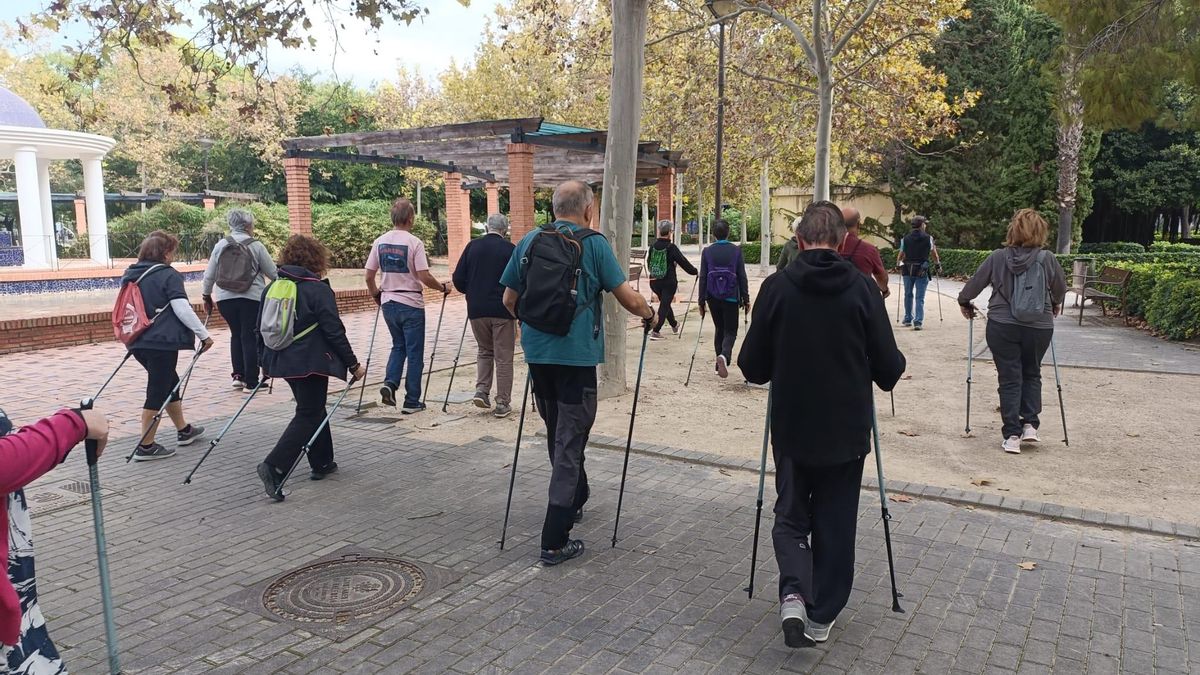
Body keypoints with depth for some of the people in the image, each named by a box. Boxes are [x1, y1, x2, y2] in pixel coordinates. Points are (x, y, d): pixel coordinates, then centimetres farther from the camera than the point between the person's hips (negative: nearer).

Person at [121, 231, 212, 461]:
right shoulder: (168, 275, -11)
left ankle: (183, 431, 34)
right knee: (157, 392, 0)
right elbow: (182, 309, -18)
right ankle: (146, 447, 3)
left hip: (138, 342, 8)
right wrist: (203, 334, -12)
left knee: (170, 382, 22)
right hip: (162, 342, -8)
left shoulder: (130, 275, 12)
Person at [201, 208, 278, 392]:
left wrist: (206, 295, 23)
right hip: (251, 298, -4)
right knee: (250, 337, 2)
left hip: (224, 298, 4)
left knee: (236, 335, 18)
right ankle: (251, 382, 4)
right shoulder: (256, 246, -5)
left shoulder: (220, 245, 6)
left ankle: (238, 376, 13)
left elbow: (209, 275, 10)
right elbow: (273, 273, 1)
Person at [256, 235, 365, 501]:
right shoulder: (319, 289, -12)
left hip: (282, 361, 7)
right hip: (310, 363, -7)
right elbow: (334, 332, -13)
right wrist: (353, 364, -6)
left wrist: (265, 362, 26)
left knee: (314, 409, 20)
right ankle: (274, 466, -12)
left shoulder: (271, 288, 8)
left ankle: (322, 463, 27)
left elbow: (261, 329, 14)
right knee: (308, 415, 0)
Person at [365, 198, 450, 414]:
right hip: (411, 304, -5)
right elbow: (424, 277, -17)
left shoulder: (380, 242, 2)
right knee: (414, 352, 5)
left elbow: (369, 277, 5)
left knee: (398, 346, 22)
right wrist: (442, 288, 0)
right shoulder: (414, 243, -13)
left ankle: (390, 383, 2)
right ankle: (412, 401, 9)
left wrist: (377, 295, 22)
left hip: (388, 302, 5)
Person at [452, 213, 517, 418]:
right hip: (502, 311, -3)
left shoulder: (473, 246, 4)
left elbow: (458, 279, 3)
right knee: (503, 358, 5)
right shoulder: (510, 249, -5)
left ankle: (481, 391, 7)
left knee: (484, 351, 22)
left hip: (477, 310, 3)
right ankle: (503, 404, 7)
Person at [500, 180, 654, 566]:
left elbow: (509, 299, 12)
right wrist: (648, 314, 15)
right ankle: (554, 542, -1)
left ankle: (575, 498, 43)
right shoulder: (594, 243, -5)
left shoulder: (529, 241, 7)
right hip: (576, 353, -5)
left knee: (557, 432, 22)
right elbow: (626, 296, -6)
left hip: (537, 351, 5)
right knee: (569, 439, -1)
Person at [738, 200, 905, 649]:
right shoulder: (863, 289, -9)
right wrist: (888, 371, 17)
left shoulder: (776, 287, -9)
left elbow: (752, 367, -5)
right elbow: (889, 367, -6)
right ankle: (822, 616, 23)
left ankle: (792, 593, -5)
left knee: (790, 515, 16)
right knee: (836, 524, 14)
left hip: (791, 426, 0)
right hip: (846, 428, 0)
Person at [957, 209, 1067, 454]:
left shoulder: (998, 257, -6)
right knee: (1032, 374, 21)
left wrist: (964, 301, 23)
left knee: (1010, 379, 6)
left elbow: (975, 283, 3)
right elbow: (1061, 289, 12)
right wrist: (1055, 305, 34)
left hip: (1002, 326, -1)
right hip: (1039, 327, 1)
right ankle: (1029, 425, 12)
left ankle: (1012, 435, 3)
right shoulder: (1048, 259, -3)